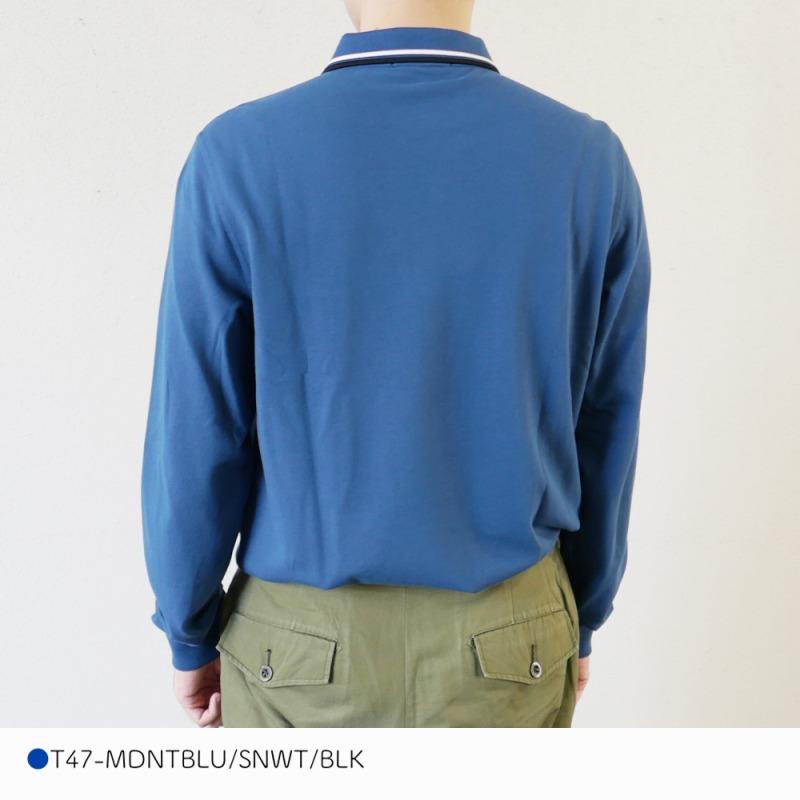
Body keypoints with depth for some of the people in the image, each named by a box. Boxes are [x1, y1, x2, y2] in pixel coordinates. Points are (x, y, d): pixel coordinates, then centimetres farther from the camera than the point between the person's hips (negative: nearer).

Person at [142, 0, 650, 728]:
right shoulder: (590, 159, -8)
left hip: (302, 641, -1)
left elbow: (195, 435, -10)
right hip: (508, 640, 2)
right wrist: (579, 620, 13)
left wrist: (192, 630, 6)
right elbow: (606, 428, -1)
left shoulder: (239, 156, -14)